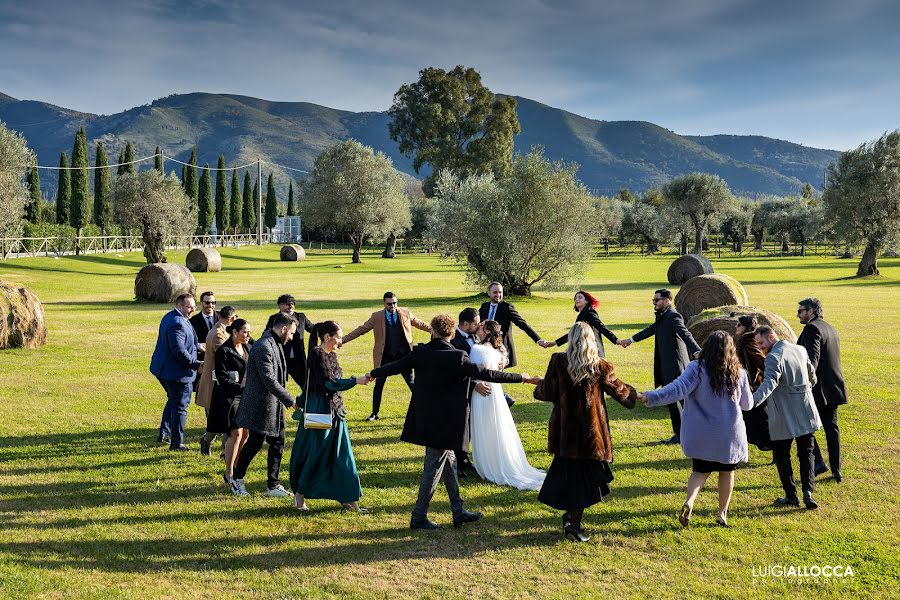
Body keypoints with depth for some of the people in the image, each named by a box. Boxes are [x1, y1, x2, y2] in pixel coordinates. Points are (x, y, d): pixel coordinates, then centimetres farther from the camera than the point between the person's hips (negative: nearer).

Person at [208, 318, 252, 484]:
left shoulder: (247, 348, 8)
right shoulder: (224, 351, -12)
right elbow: (222, 378, -15)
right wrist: (241, 388, -18)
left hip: (245, 395, 7)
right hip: (229, 397, -7)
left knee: (245, 433, 8)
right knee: (236, 433, -9)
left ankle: (236, 465, 25)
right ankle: (229, 473, 1)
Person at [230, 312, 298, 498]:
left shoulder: (276, 344, 9)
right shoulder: (263, 347, -22)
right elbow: (269, 380, -26)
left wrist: (286, 400, 16)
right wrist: (290, 401, -24)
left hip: (274, 405, 9)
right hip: (261, 404, -9)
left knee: (277, 443, 10)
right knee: (254, 443, 5)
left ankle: (272, 485, 19)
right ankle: (237, 478, 26)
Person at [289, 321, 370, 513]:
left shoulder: (331, 355, 10)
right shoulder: (317, 354, -16)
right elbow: (328, 382, -23)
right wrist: (356, 381, -23)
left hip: (335, 411, 8)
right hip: (319, 411, -8)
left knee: (341, 454, 8)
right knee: (313, 453, 2)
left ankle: (347, 497, 12)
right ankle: (299, 494, 19)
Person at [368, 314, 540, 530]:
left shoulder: (420, 353, -3)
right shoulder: (457, 358, -17)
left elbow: (396, 366, 9)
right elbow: (486, 374, -18)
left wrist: (373, 374, 29)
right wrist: (522, 378, -10)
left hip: (424, 421, 6)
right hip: (444, 423, -6)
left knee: (448, 463, 17)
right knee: (434, 468, 5)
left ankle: (459, 512, 25)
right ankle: (419, 517, 13)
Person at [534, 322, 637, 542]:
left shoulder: (558, 361, -7)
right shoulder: (601, 367, -8)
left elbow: (547, 393, -3)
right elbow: (619, 391, 5)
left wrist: (538, 386, 20)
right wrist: (635, 395, 26)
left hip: (564, 430, 2)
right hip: (591, 431, -1)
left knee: (567, 472, 19)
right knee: (585, 476, 7)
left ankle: (569, 514, 23)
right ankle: (574, 523, 7)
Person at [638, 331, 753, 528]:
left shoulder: (697, 369, -12)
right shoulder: (739, 373, -3)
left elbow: (678, 389, -25)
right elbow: (747, 404, 7)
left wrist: (650, 397, -31)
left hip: (702, 434, -1)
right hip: (729, 434, 1)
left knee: (701, 470, 13)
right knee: (726, 471, 18)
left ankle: (689, 502, -11)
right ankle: (722, 513, 23)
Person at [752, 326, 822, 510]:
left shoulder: (774, 357, -17)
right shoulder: (800, 350, 8)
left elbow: (770, 383, -32)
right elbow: (812, 376, 21)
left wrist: (753, 400, -45)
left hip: (783, 417, -7)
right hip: (805, 413, 7)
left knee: (782, 455, 7)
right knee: (806, 453, 13)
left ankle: (791, 496, 10)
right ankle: (808, 491, 0)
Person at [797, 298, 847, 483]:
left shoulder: (812, 329, -14)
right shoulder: (830, 328, 16)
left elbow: (812, 359, -25)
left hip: (817, 389, -9)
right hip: (833, 388, 9)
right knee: (831, 427, 13)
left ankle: (818, 462, -2)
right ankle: (836, 470, 16)